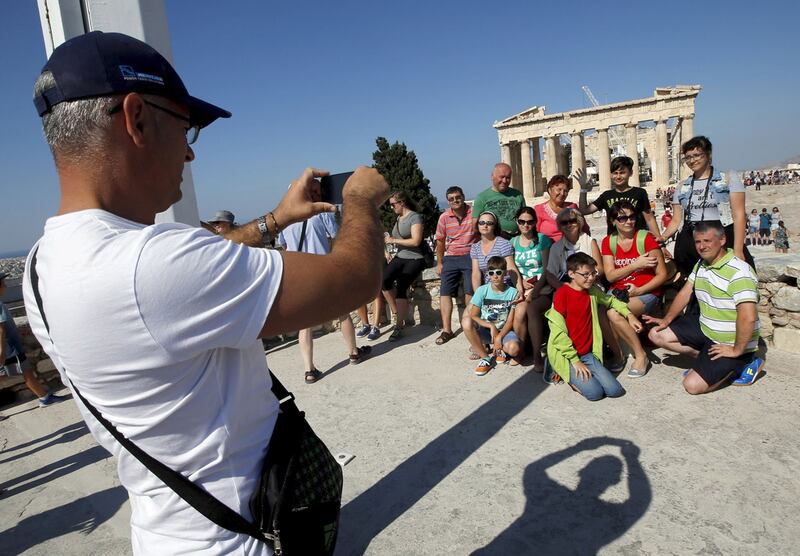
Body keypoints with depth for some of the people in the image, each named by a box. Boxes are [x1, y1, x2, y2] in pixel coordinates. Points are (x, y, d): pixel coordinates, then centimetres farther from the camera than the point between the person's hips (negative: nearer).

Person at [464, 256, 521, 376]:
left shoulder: (512, 292, -4)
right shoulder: (482, 291, -4)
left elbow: (510, 321, -5)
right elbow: (473, 316, -6)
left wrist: (499, 337, -18)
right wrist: (491, 327, -18)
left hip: (504, 330, -1)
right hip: (485, 330, 1)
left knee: (514, 349, -35)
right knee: (467, 325, -33)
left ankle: (501, 350, 7)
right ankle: (485, 358, -13)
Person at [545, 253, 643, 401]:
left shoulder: (592, 291, 5)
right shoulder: (562, 294, -16)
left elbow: (610, 300, 28)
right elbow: (559, 332, -17)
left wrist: (629, 315, 12)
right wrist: (575, 360, -17)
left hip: (587, 354, 7)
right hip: (565, 355, -6)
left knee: (615, 390, -8)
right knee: (595, 392, -19)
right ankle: (560, 371, 4)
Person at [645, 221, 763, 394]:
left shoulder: (739, 272, -26)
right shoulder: (701, 265, 4)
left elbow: (748, 318, -33)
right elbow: (685, 292, 10)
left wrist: (737, 351, -25)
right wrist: (667, 319, 0)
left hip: (729, 343, -8)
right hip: (704, 328, 8)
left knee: (692, 385, -16)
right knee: (657, 334, -1)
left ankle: (740, 363, 6)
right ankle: (704, 360, 7)